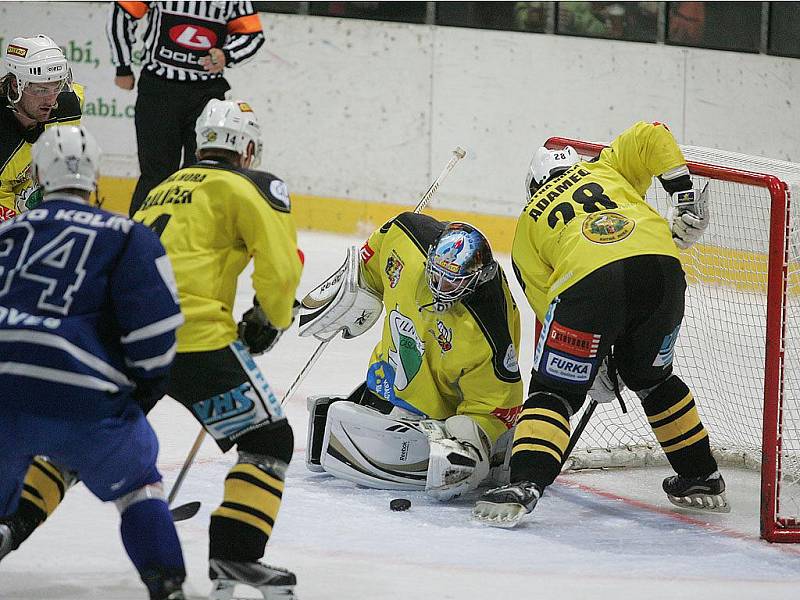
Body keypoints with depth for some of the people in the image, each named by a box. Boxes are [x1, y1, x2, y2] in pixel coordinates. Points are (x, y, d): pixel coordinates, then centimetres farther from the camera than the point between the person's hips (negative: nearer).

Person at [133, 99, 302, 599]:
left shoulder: (161, 190, 27)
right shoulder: (255, 187, 6)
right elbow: (281, 269, -6)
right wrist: (273, 319, 12)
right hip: (193, 337, -6)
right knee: (270, 440, 4)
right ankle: (234, 555, -9)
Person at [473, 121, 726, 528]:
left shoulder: (527, 224, 31)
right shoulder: (606, 168, 35)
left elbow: (548, 303, 23)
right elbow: (652, 138, 18)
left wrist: (596, 358, 28)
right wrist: (684, 195, 21)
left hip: (587, 279, -3)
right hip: (660, 264, 3)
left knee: (554, 388, 9)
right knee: (650, 377, 27)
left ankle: (524, 485, -10)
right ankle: (702, 478, 32)